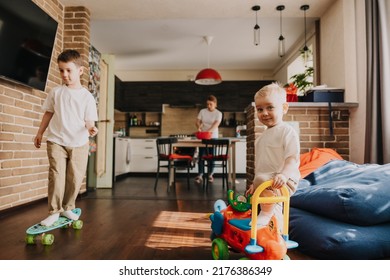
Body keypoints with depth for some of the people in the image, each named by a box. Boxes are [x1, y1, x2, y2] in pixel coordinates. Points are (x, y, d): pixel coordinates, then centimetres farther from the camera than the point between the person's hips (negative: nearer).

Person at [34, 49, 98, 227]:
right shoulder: (56, 92, 5)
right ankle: (54, 211, 6)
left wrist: (90, 128, -25)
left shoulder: (87, 96, -1)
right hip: (56, 140, 1)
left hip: (79, 143, 0)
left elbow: (89, 120, -3)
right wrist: (40, 133, 16)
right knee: (56, 175, -6)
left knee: (75, 178, 4)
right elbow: (48, 113, 14)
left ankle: (68, 208, 23)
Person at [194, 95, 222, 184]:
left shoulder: (218, 113, -5)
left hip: (213, 137, -1)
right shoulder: (202, 111, 3)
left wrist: (207, 131, -33)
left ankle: (210, 174, 17)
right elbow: (197, 122, 1)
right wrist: (199, 127, -22)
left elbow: (215, 125, -18)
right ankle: (200, 175, 1)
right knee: (201, 155, -2)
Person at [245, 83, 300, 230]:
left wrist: (283, 175, -34)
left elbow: (293, 158, -18)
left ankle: (266, 213, -18)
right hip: (266, 182, 9)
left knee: (262, 180, -34)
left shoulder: (287, 131, -9)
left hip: (283, 182, -9)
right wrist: (254, 185, 20)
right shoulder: (263, 136, 16)